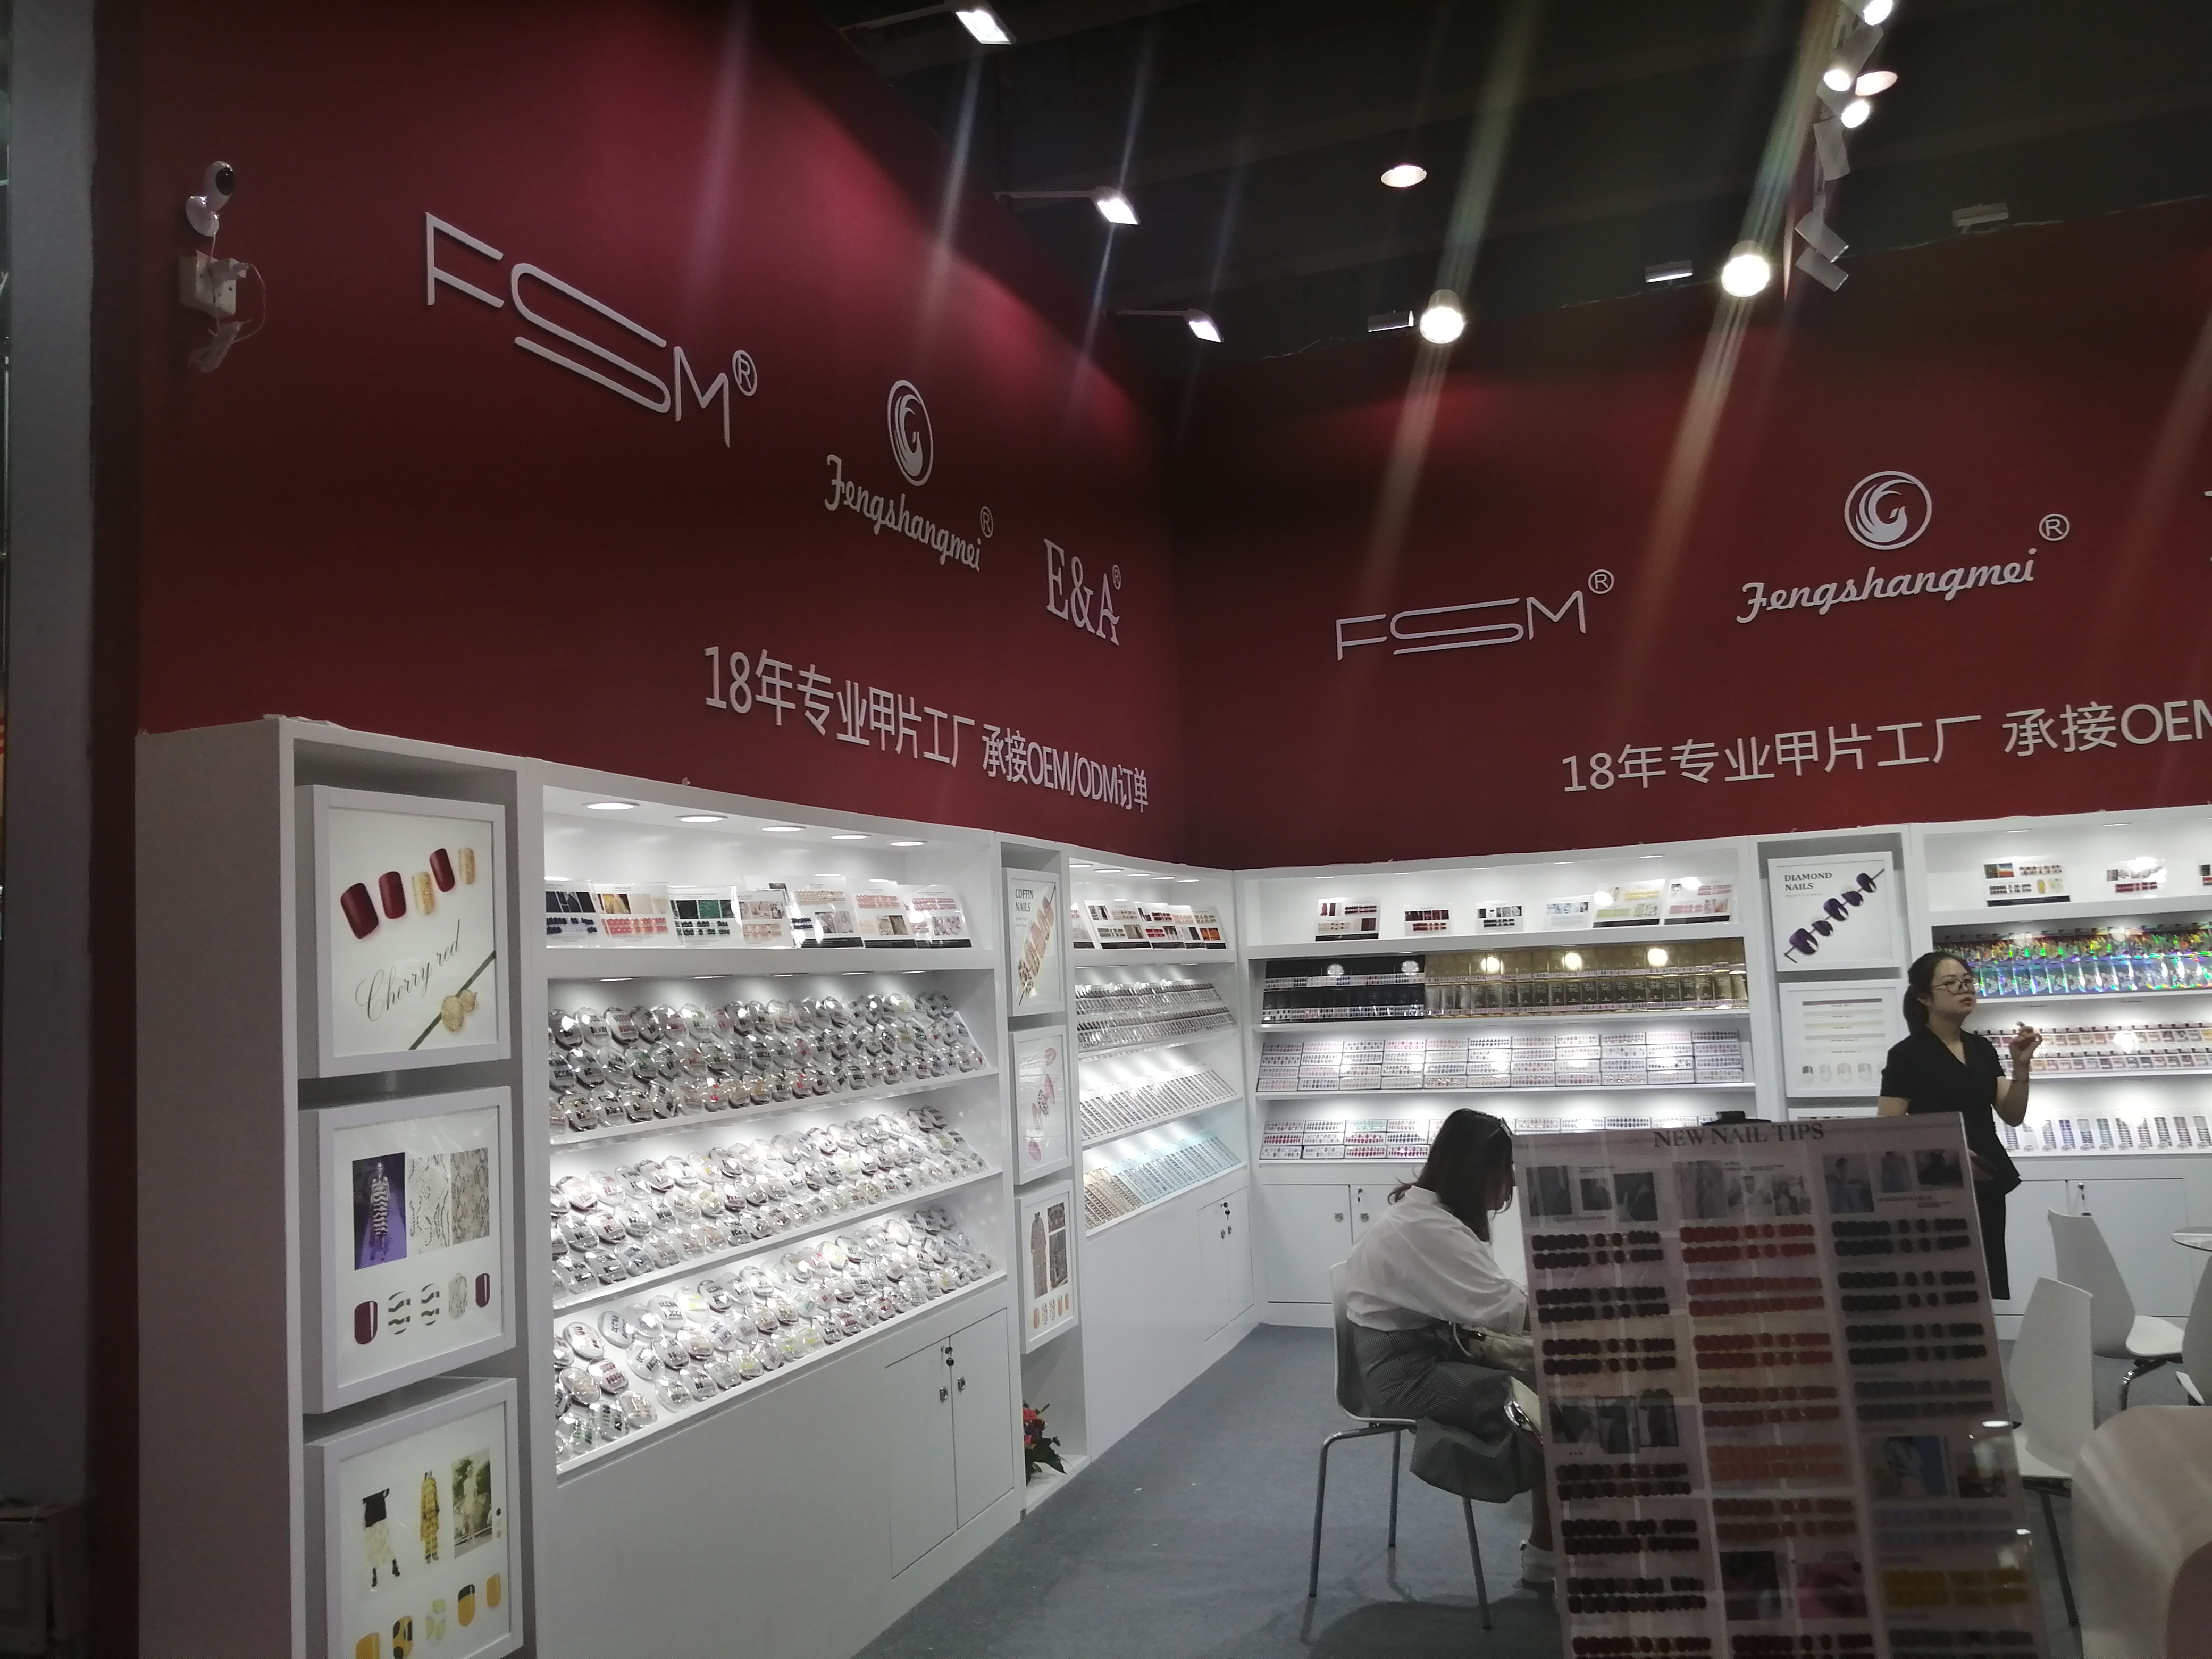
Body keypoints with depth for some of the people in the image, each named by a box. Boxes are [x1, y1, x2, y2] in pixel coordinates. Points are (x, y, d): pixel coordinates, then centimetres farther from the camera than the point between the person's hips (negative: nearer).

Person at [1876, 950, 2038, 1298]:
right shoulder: (1907, 1055, -9)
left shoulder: (1982, 1048, 9)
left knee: (1991, 1285, 8)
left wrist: (2021, 1066, -8)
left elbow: (2013, 1115, 6)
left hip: (1987, 1184, 6)